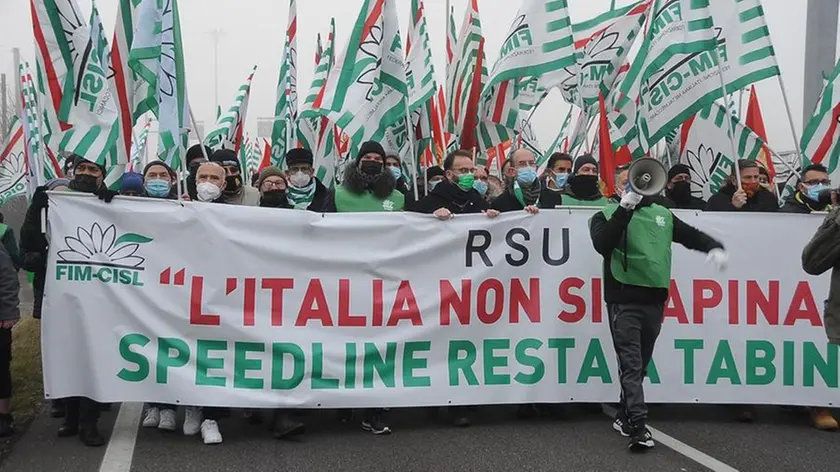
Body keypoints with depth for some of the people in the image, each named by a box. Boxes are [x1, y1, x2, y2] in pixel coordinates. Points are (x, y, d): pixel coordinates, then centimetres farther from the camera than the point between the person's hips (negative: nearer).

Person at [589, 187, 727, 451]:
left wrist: (714, 248, -10)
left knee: (640, 365, 13)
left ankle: (624, 417, 27)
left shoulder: (663, 215, 12)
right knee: (631, 365, -9)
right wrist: (625, 207, -26)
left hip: (655, 300, 5)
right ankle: (638, 427, -9)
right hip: (624, 301, -5)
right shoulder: (607, 215, -1)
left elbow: (692, 235, 12)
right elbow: (602, 245, -20)